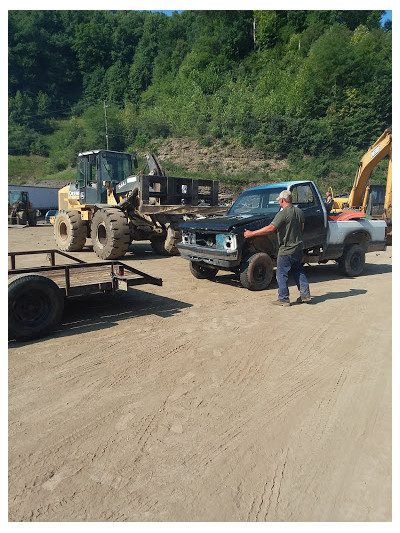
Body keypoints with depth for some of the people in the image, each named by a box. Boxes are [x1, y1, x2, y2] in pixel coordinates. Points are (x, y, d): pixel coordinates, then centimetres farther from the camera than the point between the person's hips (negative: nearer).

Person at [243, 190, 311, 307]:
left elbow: (271, 228, -26)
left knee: (281, 274, 2)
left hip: (286, 250, -8)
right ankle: (305, 295, 23)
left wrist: (252, 233, -24)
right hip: (299, 247, 8)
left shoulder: (283, 214, -19)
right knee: (298, 271, 20)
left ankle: (283, 299, 6)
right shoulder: (299, 211, 6)